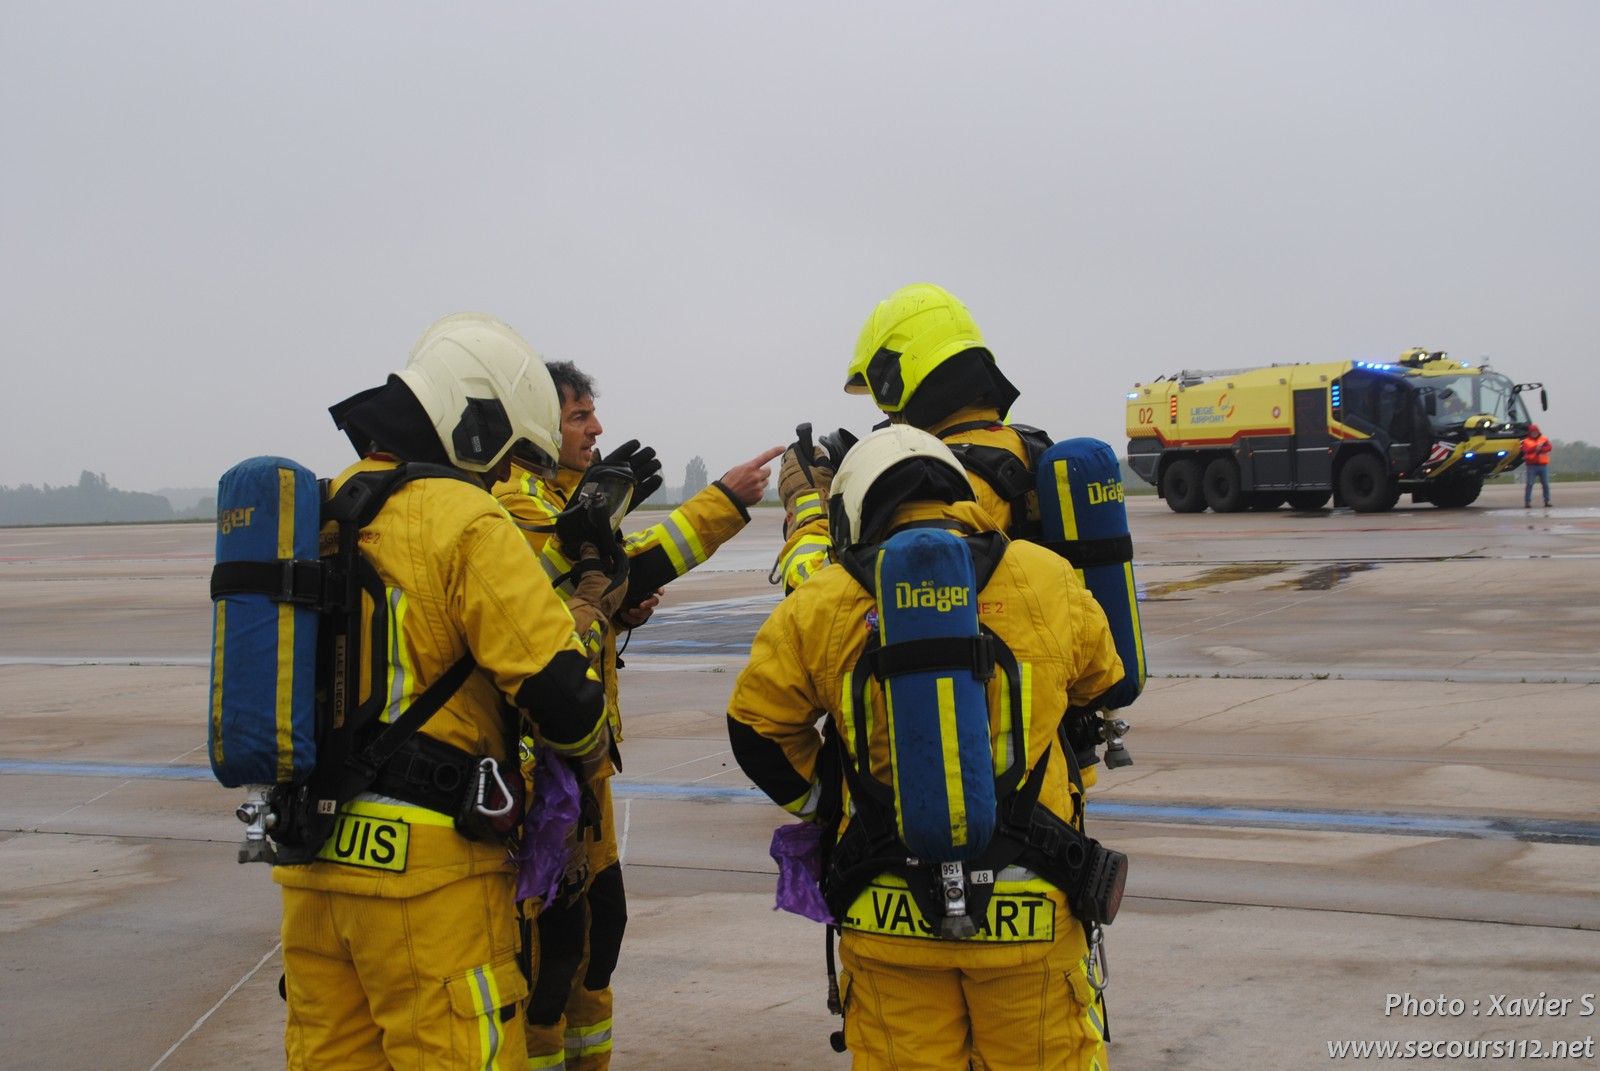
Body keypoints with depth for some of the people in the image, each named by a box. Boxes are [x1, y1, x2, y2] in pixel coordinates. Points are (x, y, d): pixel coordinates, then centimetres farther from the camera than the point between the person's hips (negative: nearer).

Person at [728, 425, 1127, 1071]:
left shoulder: (820, 605, -3)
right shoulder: (1049, 581, 0)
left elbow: (756, 727, 7)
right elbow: (1105, 686, 18)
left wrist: (826, 804, 20)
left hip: (887, 919, 0)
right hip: (1029, 914, 0)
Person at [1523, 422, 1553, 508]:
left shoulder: (1544, 439, 14)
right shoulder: (1526, 441, 7)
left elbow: (1548, 447, -2)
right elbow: (1527, 449, -11)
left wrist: (1540, 449, -17)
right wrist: (1537, 447, -21)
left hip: (1543, 465, 2)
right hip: (1532, 466, -2)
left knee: (1545, 484, 3)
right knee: (1529, 484, -7)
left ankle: (1547, 501, 10)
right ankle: (1527, 502, -6)